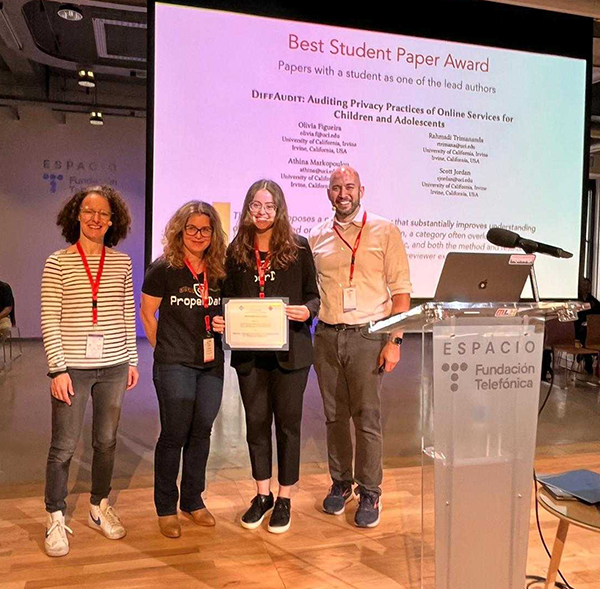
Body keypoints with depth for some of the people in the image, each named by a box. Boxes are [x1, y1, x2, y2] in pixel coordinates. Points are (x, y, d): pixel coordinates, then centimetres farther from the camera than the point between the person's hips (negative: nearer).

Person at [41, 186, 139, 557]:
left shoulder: (122, 263, 4)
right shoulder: (57, 263, -3)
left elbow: (128, 315, 8)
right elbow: (49, 322, -5)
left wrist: (132, 360, 7)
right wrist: (58, 368, -10)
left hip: (114, 366, 3)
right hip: (72, 367, -2)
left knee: (107, 442, 14)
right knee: (64, 446, 6)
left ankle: (100, 508, 33)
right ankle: (56, 519, 25)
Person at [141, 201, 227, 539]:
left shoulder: (218, 271, 5)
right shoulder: (163, 269, -7)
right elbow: (147, 314, 0)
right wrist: (166, 349, 4)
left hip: (211, 364, 4)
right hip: (174, 365, -4)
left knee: (201, 433, 12)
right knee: (174, 435, 4)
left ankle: (193, 501, 30)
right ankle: (166, 508, 24)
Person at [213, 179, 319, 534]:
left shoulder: (298, 247, -1)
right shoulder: (236, 251, 6)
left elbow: (314, 296, 1)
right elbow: (229, 300, 11)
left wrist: (307, 311, -20)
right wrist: (221, 321, -8)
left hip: (290, 351, -2)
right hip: (249, 353, 3)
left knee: (288, 422, 9)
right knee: (256, 422, 13)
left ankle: (285, 499, 26)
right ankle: (263, 495, 32)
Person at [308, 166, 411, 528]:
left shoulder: (385, 232, 0)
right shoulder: (317, 238, 10)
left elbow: (401, 291, -3)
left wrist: (395, 340, -9)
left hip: (367, 335, -3)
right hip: (327, 336, 3)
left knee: (368, 419, 2)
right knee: (335, 417, 12)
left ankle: (370, 492, 19)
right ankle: (341, 483, 29)